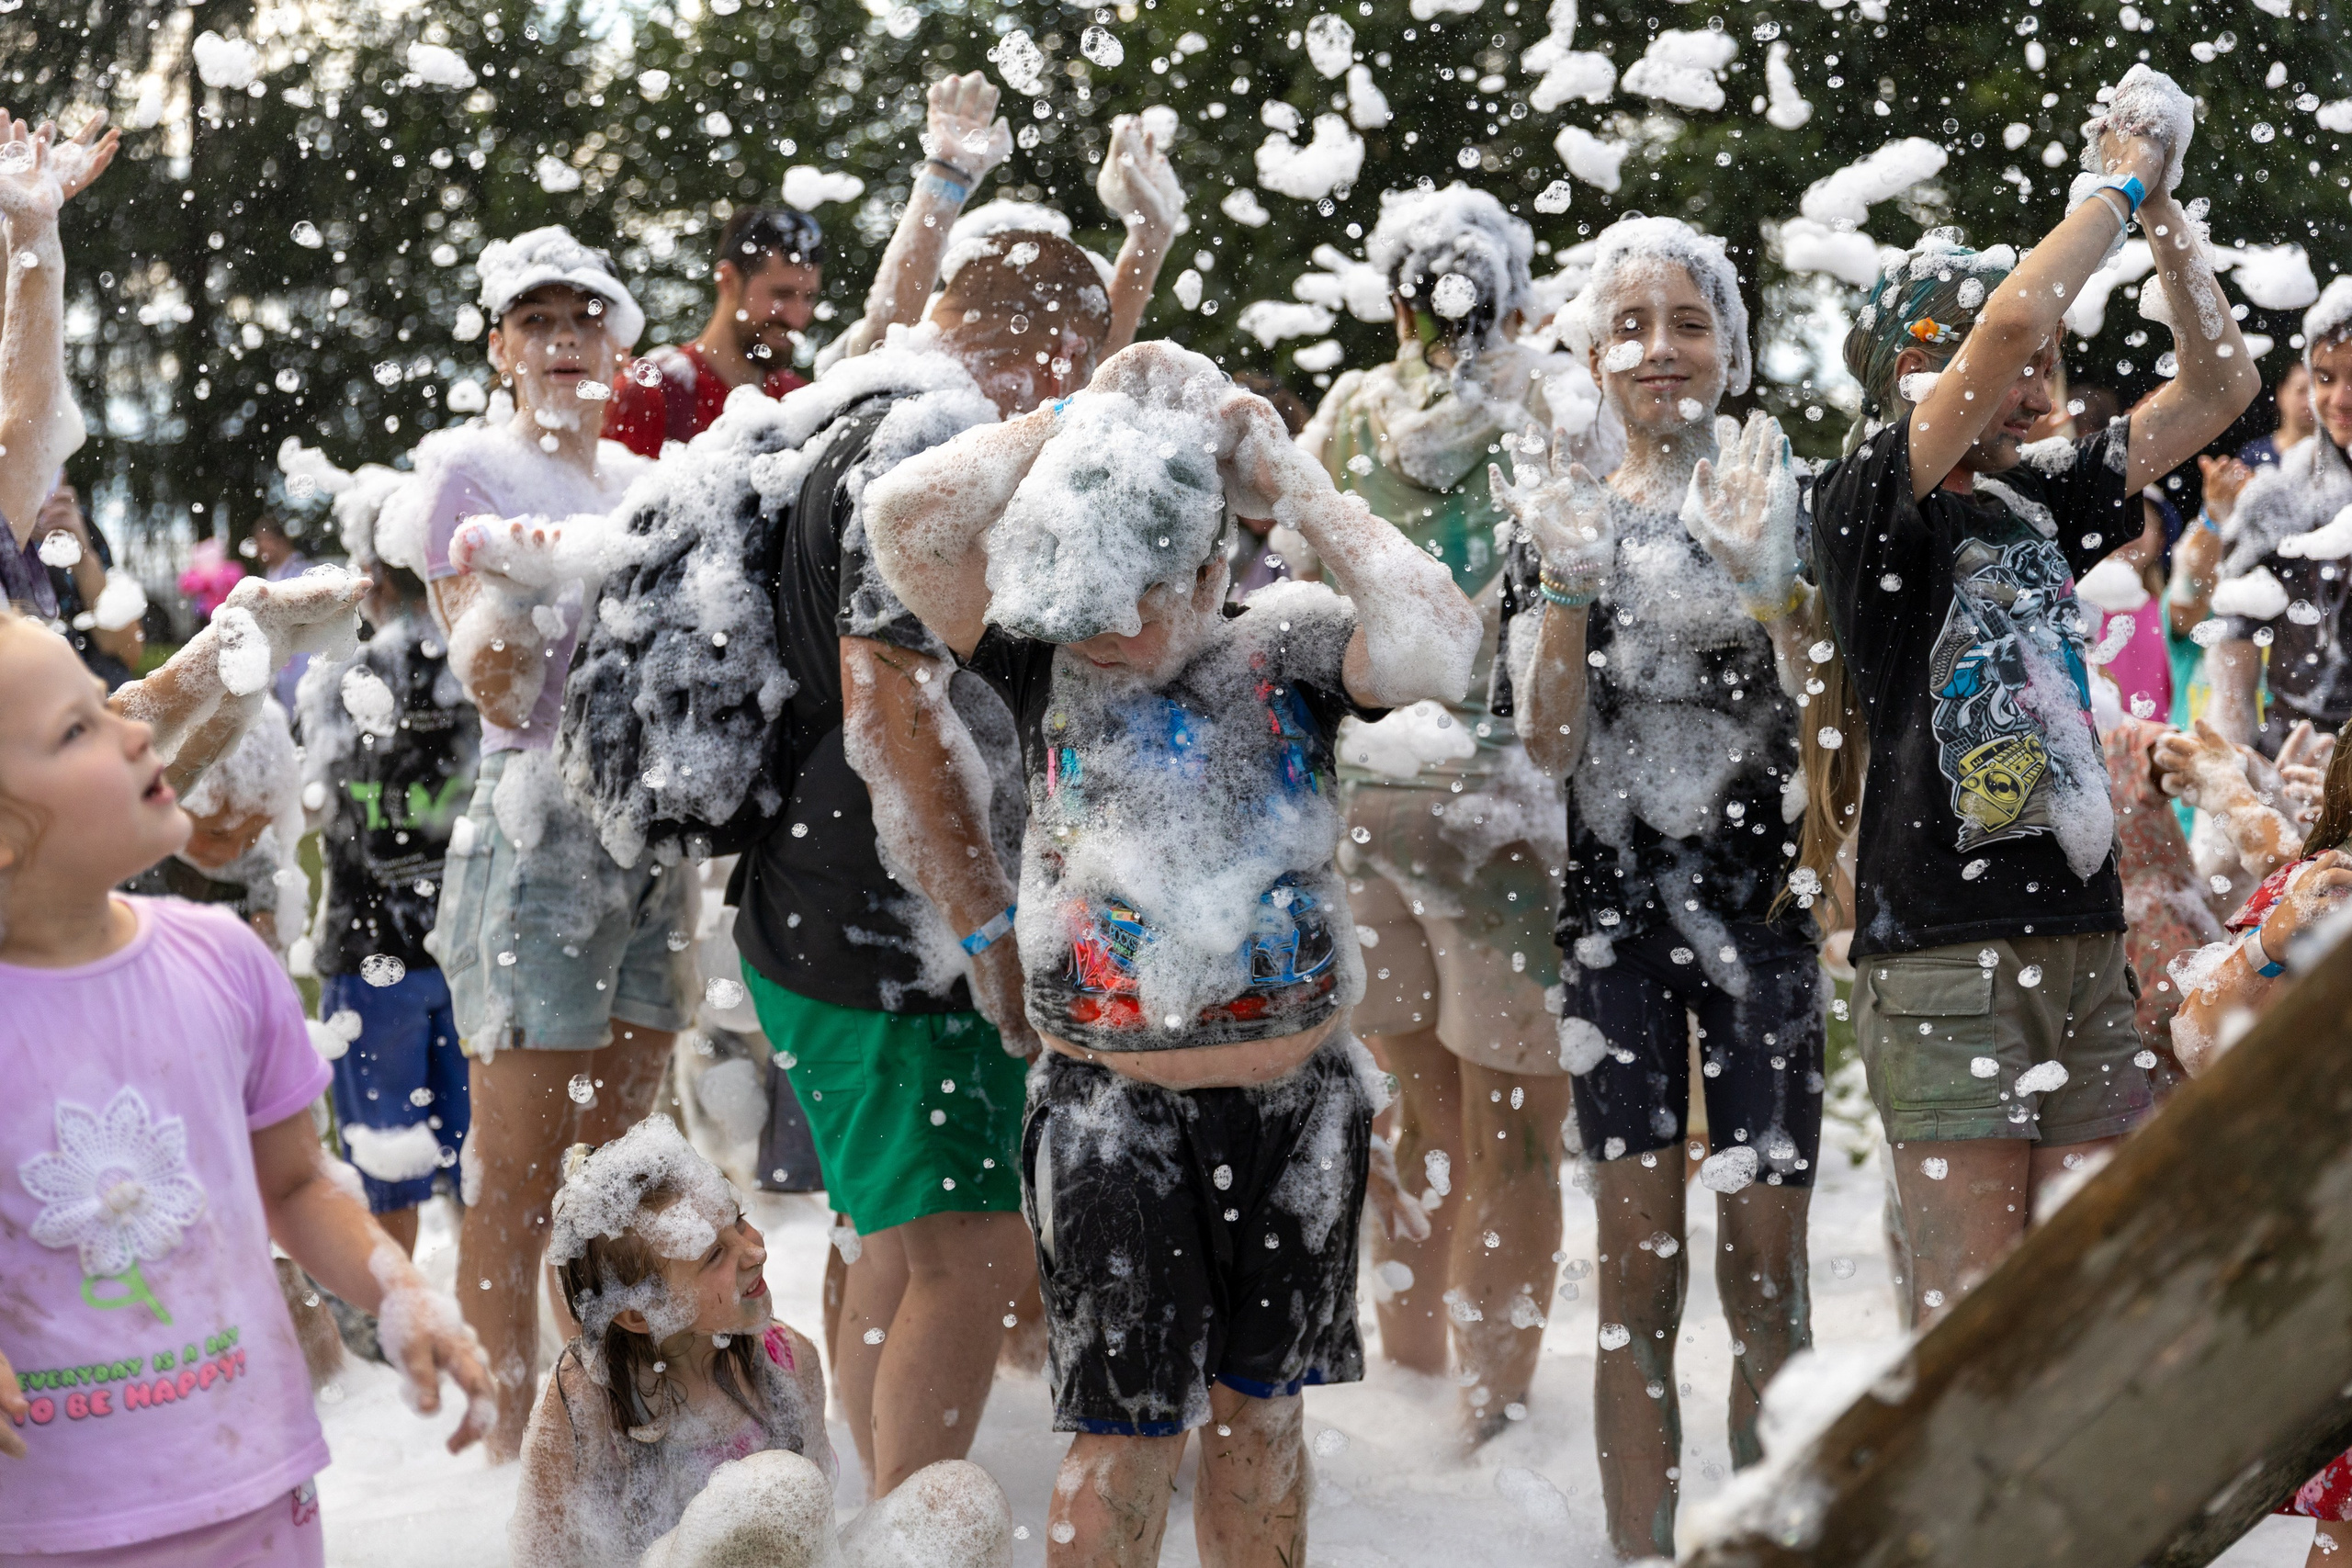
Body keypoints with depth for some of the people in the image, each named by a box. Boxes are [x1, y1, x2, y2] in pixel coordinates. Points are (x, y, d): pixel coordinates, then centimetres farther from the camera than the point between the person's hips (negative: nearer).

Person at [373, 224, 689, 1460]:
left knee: (618, 1151, 12)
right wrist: (505, 581, -27)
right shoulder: (468, 475, -2)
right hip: (537, 835, -6)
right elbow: (501, 696, -11)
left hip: (656, 828, 6)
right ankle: (505, 1439, 5)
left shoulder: (652, 484, 15)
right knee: (520, 1163, -3)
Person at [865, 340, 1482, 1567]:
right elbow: (903, 516, -16)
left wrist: (1293, 487, -15)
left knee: (1259, 1409, 16)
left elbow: (1436, 645, -22)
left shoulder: (1287, 648, -3)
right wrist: (1085, 418, -12)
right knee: (1123, 1432, 2)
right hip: (1111, 1110, -1)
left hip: (1296, 1103, 1)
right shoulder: (1046, 660, -4)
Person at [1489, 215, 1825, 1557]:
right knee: (1641, 1271, 3)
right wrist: (1569, 576, -14)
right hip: (1617, 911, 1)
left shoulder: (1783, 499, 2)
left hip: (1766, 907, -1)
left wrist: (1761, 565, -22)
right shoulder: (1563, 512, 6)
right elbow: (1548, 744, -2)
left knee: (1765, 1270, 1)